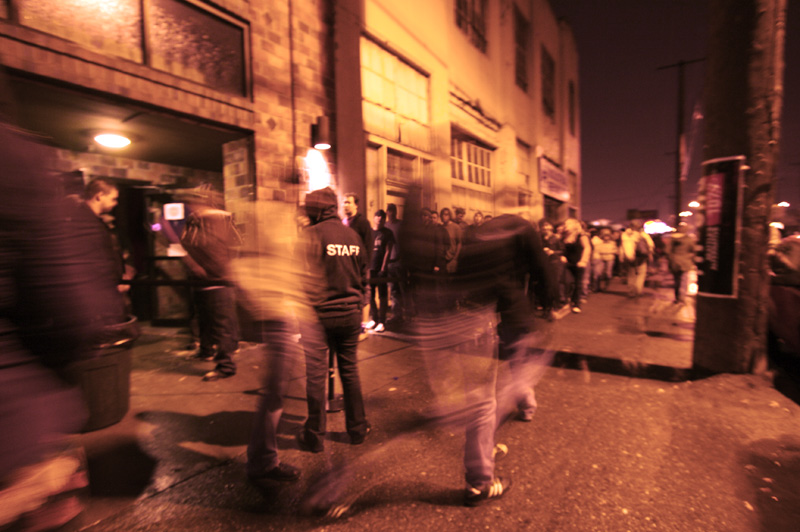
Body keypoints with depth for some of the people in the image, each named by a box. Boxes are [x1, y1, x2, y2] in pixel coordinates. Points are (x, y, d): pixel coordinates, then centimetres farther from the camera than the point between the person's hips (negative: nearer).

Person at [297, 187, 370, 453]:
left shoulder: (310, 235, -10)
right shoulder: (353, 236, 5)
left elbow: (302, 277, -11)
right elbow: (364, 276, 11)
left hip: (318, 314, -4)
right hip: (349, 313, 5)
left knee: (316, 375, 6)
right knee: (350, 371, 15)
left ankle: (314, 436, 19)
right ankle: (357, 429, 28)